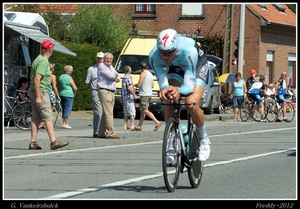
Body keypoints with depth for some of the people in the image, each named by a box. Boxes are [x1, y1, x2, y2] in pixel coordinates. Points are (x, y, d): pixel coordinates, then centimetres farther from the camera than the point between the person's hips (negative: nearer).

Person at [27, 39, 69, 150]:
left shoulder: (39, 59, 15)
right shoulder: (43, 61, -15)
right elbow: (37, 79, -23)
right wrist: (38, 96, -24)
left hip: (34, 91, 10)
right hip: (40, 92, -10)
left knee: (36, 118, 8)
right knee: (48, 117, -10)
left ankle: (33, 143, 6)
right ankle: (53, 142, -13)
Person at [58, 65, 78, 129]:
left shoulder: (60, 77, 11)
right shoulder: (69, 78, -10)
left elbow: (58, 87, 17)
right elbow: (75, 88, -11)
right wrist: (74, 93, 8)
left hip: (61, 94, 8)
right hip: (68, 95, -8)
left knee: (64, 109, 13)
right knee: (68, 109, -4)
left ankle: (65, 123, 18)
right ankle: (64, 123, -8)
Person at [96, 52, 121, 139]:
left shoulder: (111, 67, 22)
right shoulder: (101, 66, -4)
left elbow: (118, 78, 16)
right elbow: (110, 76, -16)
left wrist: (116, 78, -6)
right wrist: (115, 75, 5)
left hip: (111, 92, 9)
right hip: (104, 91, -9)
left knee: (106, 113, 9)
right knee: (109, 113, -14)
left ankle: (101, 133, 14)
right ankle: (110, 133, -17)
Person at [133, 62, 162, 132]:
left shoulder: (143, 73, -12)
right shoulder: (150, 74, 14)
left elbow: (139, 85, -16)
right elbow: (152, 85, 19)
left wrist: (135, 85, 4)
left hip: (144, 94, -9)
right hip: (149, 94, 9)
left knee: (145, 111, -11)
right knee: (142, 111, 11)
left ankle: (157, 122, -19)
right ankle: (139, 126, 12)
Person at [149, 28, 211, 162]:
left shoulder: (189, 51, -43)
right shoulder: (154, 56, -33)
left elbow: (189, 85, -39)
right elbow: (162, 81, -30)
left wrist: (178, 90, -62)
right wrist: (164, 89, -54)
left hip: (198, 66, -3)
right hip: (176, 67, 3)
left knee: (191, 104, -24)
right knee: (169, 103, -18)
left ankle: (203, 139, 2)